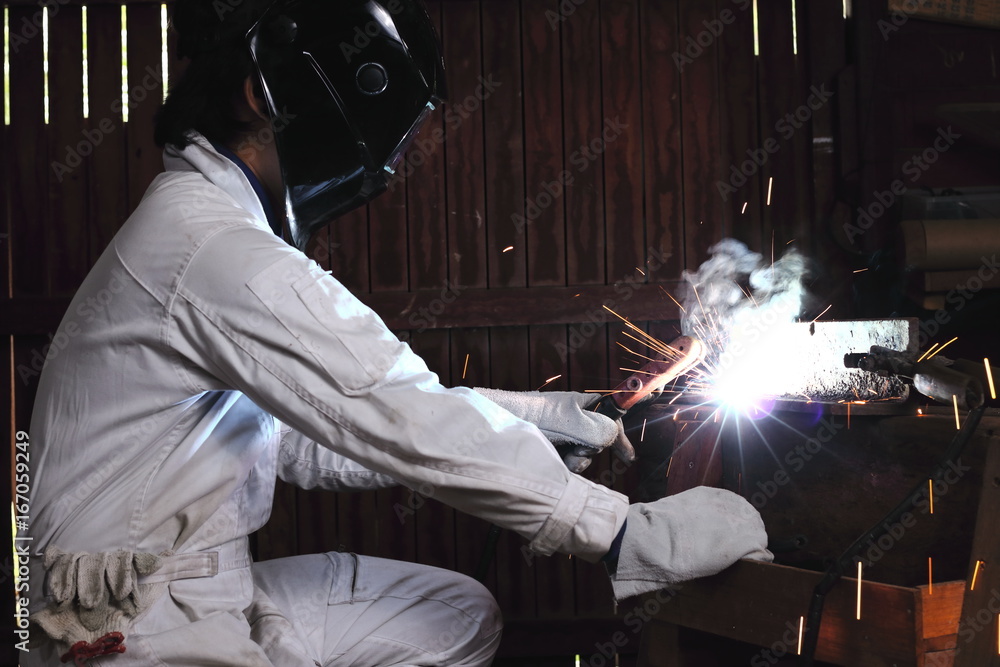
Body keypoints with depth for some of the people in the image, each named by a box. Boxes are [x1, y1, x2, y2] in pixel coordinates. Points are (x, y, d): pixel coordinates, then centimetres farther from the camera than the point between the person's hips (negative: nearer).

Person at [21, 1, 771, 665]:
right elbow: (410, 424, -25)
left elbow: (314, 443, 9)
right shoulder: (217, 252, -22)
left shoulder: (203, 222, 11)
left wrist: (528, 421, 3)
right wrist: (636, 535, -19)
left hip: (214, 584, 10)